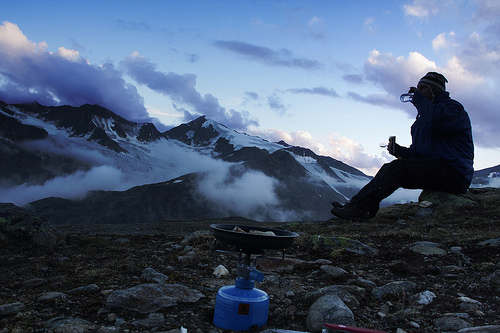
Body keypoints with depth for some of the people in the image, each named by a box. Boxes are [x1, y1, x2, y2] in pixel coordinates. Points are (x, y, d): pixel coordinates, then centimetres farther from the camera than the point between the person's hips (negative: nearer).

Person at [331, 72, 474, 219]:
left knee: (398, 167, -25)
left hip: (454, 175, -9)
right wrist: (401, 151, 0)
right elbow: (419, 152, 22)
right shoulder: (423, 116, 22)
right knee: (388, 168, -4)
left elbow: (437, 120, -32)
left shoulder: (453, 107, -5)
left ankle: (361, 206, -27)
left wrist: (419, 99, -14)